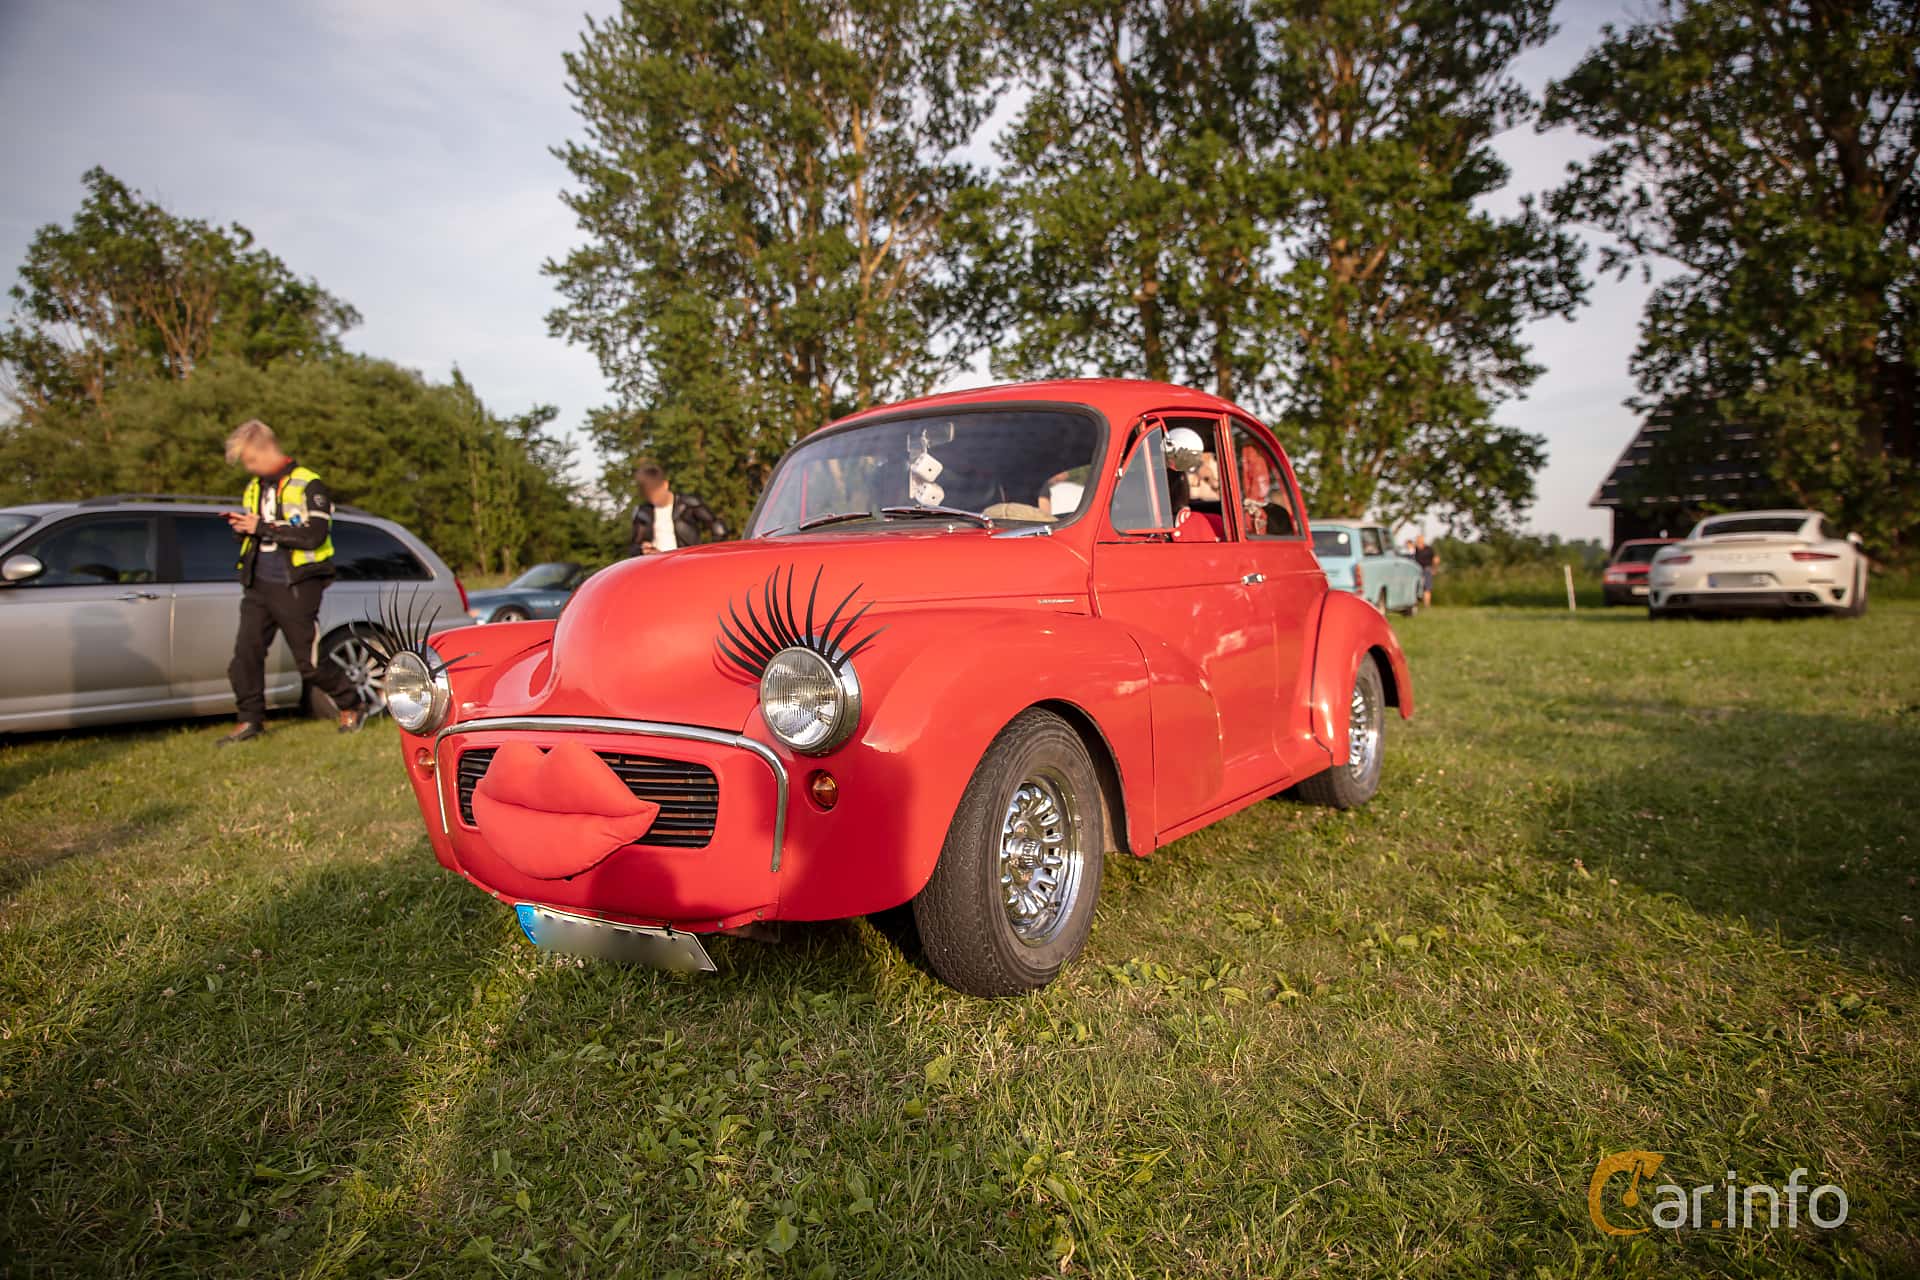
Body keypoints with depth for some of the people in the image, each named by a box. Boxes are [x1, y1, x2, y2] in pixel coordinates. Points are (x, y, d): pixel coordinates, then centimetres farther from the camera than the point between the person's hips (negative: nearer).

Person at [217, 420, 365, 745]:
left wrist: (262, 527, -18)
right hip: (258, 585, 7)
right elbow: (253, 537, 23)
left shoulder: (308, 485, -8)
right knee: (245, 654, 1)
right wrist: (241, 528, 0)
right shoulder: (254, 488, 16)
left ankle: (351, 707, 16)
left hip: (296, 587, -7)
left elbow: (314, 535, -19)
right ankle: (250, 721, 12)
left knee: (309, 660, -2)